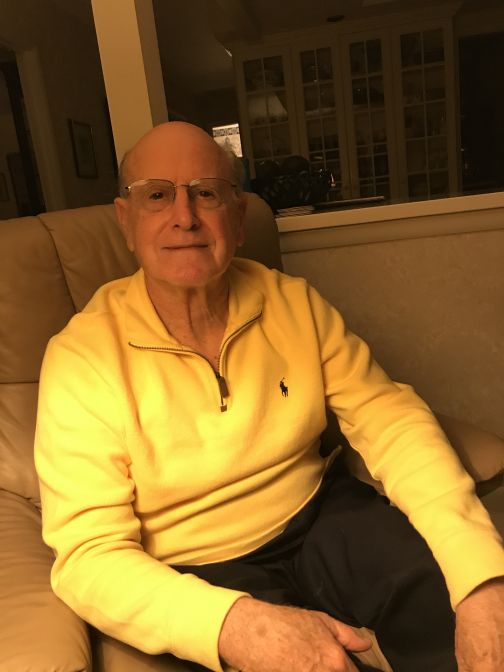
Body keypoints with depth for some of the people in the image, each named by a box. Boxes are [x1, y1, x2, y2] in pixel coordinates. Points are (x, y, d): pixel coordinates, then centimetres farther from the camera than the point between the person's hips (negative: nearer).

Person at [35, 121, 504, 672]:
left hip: (324, 517, 4)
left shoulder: (295, 304, -5)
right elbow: (88, 553, -18)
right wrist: (236, 626, -36)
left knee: (443, 586, -18)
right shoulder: (82, 356, -15)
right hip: (198, 572, -2)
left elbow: (389, 419, -10)